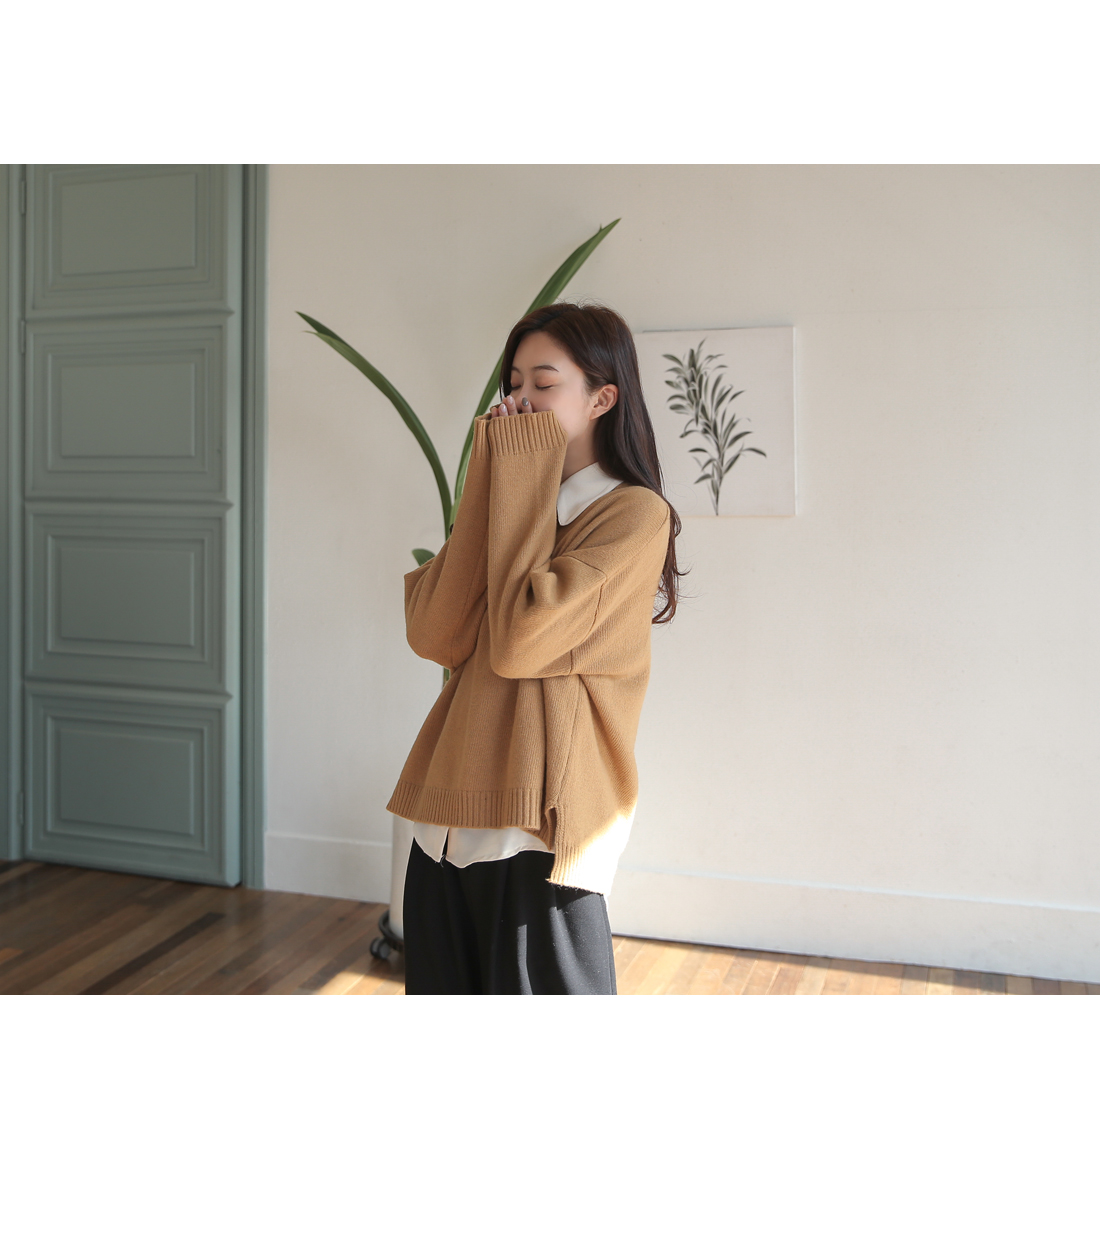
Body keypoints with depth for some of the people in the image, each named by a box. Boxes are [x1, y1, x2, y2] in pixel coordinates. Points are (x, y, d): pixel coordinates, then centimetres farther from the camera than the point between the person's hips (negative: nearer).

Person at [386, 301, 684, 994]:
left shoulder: (635, 514, -8)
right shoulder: (511, 502, 13)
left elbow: (518, 642, -21)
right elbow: (433, 638, -2)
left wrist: (517, 484, -11)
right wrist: (496, 479, -4)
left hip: (540, 828, -6)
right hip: (449, 818, 7)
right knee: (445, 987, 17)